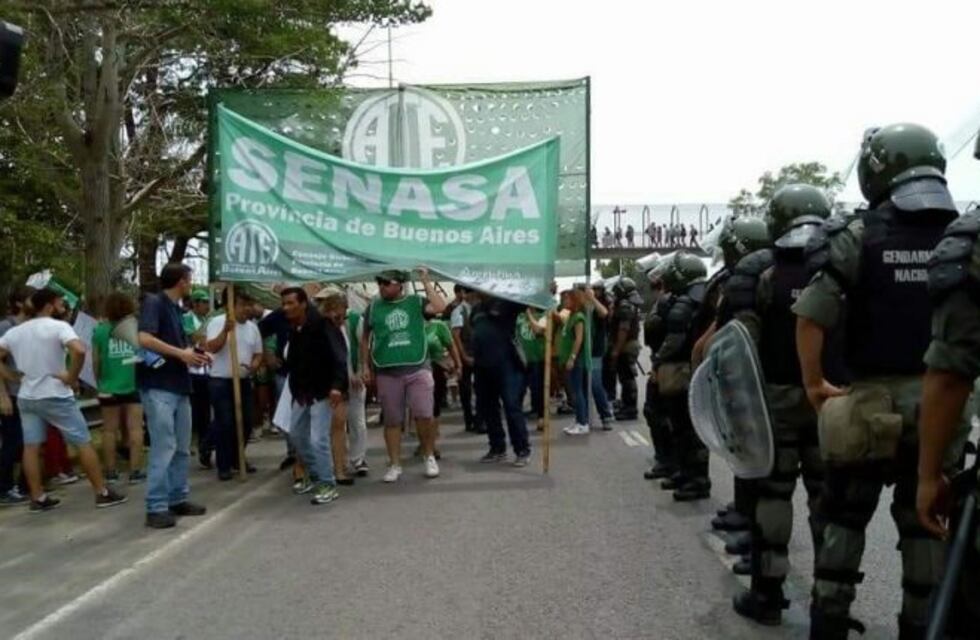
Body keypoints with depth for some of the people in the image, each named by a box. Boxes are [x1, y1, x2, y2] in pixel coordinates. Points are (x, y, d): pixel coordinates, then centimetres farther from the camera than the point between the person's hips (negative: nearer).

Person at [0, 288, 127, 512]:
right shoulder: (59, 326, -12)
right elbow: (79, 350, -30)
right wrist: (71, 376, -17)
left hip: (26, 398, 6)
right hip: (56, 397, -6)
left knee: (31, 446, 9)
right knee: (84, 442, 1)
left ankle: (38, 498, 11)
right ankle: (103, 493, 4)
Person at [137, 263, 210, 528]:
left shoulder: (175, 308, 17)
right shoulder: (153, 302, -9)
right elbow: (145, 339, -22)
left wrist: (193, 355, 5)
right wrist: (181, 353, -16)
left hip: (178, 386, 9)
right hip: (158, 387, -9)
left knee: (182, 448, 12)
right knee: (163, 448, -8)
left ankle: (178, 499, 21)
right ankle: (156, 507, -2)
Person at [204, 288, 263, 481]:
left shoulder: (252, 327, 8)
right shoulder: (217, 322, -10)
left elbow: (258, 353, 13)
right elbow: (212, 348, -21)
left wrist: (255, 365, -9)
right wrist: (226, 329, -31)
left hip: (244, 381, 6)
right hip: (221, 381, -6)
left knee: (246, 422, 8)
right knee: (224, 423, -4)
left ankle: (237, 459, 25)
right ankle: (224, 465, 5)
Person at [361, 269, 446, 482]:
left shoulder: (416, 302, 2)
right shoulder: (374, 307, 6)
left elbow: (440, 307, -15)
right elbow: (366, 338, 13)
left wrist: (426, 282, -10)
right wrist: (365, 366, 8)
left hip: (418, 369, -1)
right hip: (387, 373, 1)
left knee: (424, 415, -6)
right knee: (392, 420, 6)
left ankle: (429, 457, 15)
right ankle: (394, 465, 15)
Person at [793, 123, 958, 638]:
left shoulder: (858, 235, -6)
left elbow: (810, 317, -10)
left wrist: (814, 384, 1)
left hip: (870, 402, -2)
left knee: (845, 516, 12)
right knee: (925, 523, 14)